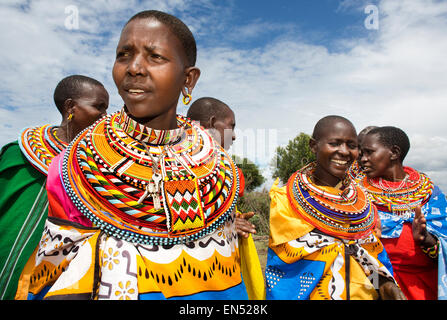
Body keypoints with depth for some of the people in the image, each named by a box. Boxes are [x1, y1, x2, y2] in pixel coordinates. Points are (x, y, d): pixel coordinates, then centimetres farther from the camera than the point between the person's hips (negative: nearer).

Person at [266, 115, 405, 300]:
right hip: (314, 293, -4)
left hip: (363, 293, 5)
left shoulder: (361, 199, 1)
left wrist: (385, 283, -10)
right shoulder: (286, 200, -15)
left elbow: (371, 253, 7)